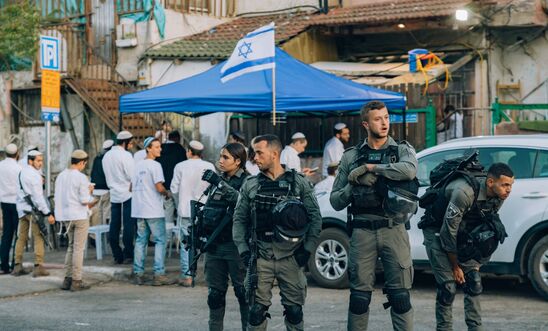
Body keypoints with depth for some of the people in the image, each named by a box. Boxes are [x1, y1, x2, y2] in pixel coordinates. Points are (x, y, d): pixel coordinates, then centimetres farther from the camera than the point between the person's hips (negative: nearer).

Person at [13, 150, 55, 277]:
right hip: (33, 209, -8)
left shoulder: (22, 172, 12)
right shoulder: (34, 175, -14)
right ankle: (38, 267, -7)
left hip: (22, 209, 8)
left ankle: (18, 266, 13)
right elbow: (38, 196, -18)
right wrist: (48, 213, -17)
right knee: (38, 238, -3)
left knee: (21, 237, 12)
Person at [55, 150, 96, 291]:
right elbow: (85, 200, -17)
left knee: (71, 246, 17)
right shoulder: (81, 177, -15)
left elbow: (59, 197, 11)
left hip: (66, 216, 7)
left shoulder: (61, 176, 6)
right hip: (80, 216, -7)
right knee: (79, 248, 0)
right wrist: (89, 192, 4)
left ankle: (67, 279, 14)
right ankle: (76, 281, 2)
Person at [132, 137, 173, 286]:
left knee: (140, 241, 10)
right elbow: (159, 188, -17)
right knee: (160, 241, -1)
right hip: (154, 211, -7)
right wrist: (167, 193, 3)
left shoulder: (138, 165, 11)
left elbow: (132, 186, 16)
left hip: (139, 210, 7)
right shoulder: (155, 165, -12)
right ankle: (159, 274, -5)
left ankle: (138, 274, 10)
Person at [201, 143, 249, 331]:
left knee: (243, 291, -3)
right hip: (214, 245, 7)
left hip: (235, 245, -7)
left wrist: (219, 183, -30)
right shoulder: (218, 180, 16)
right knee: (215, 292, 9)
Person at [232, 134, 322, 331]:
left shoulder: (299, 182, 2)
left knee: (294, 311, 5)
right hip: (260, 258, 1)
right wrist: (243, 249, -2)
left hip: (291, 258, -1)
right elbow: (239, 219, 9)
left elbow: (315, 218, 2)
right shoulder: (250, 185, 7)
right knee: (256, 311, 0)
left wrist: (307, 249, -4)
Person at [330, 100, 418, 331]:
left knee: (400, 295, 1)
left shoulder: (402, 150, 6)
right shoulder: (351, 157, 10)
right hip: (362, 232, 1)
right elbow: (335, 201, 10)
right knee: (359, 295, 4)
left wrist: (371, 168, -15)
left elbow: (409, 170, -20)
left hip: (393, 231, -1)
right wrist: (354, 184, -8)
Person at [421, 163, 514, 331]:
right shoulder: (464, 192, -34)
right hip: (437, 230, -6)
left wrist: (477, 261, 2)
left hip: (462, 233, 6)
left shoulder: (498, 197, -12)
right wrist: (455, 267, -15)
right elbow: (448, 231, -26)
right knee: (448, 286, -13)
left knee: (474, 282, -3)